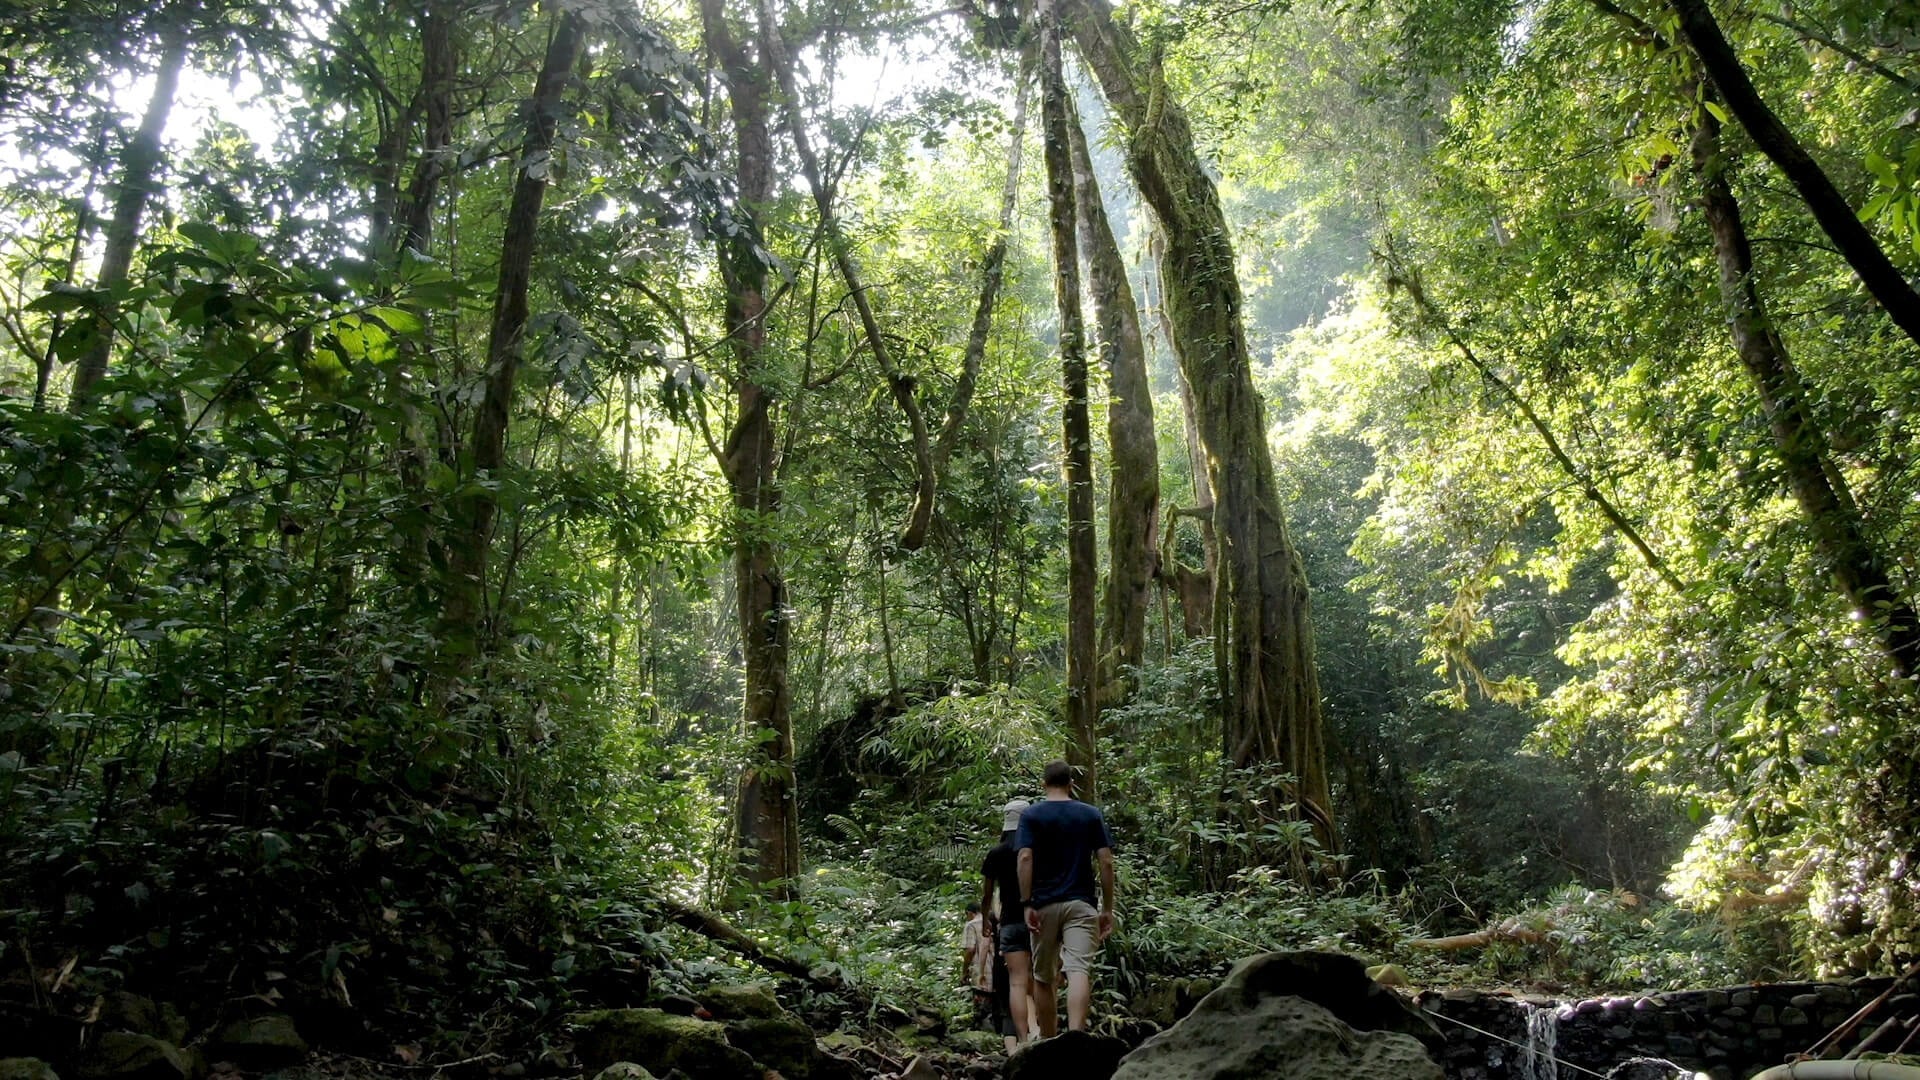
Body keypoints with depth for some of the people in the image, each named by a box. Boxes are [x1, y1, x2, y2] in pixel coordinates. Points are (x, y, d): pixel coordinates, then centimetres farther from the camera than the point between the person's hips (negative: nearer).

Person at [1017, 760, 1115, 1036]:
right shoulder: (1091, 815, 8)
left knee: (1043, 977, 14)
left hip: (1044, 905, 0)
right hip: (1081, 904, 0)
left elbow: (1025, 858, -9)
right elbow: (1106, 862, 2)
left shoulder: (1031, 815, 3)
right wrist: (1107, 909, 6)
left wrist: (1027, 904, -9)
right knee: (1080, 971, -13)